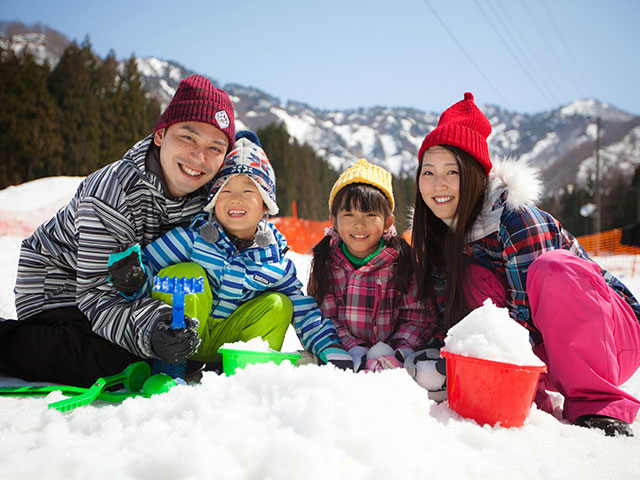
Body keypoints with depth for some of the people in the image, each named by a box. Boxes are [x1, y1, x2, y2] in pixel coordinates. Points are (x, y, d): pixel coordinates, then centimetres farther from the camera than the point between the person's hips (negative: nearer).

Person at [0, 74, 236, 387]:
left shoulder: (206, 194, -14)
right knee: (112, 360, -28)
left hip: (123, 290, 8)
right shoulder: (113, 189, -33)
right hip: (61, 284, -7)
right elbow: (98, 294, -35)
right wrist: (148, 327, -52)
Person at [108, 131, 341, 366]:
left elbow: (301, 307, 1)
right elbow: (148, 268, -12)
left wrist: (327, 347, -9)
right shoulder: (192, 238, -13)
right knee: (185, 275, -26)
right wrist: (134, 280, -36)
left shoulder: (276, 261, -5)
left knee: (278, 305, -12)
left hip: (221, 346, 3)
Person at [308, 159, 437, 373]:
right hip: (346, 353, 2)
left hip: (390, 349, -2)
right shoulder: (325, 261, 2)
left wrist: (399, 353, -18)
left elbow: (418, 316, -2)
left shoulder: (402, 259, -2)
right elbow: (325, 317, -2)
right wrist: (357, 353, -16)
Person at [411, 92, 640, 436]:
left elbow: (528, 315, -25)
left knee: (551, 267, -34)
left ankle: (598, 405, -23)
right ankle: (534, 403, -16)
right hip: (551, 357, 6)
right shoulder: (438, 234, -1)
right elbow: (451, 316, 1)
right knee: (471, 276, -17)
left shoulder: (516, 217, -22)